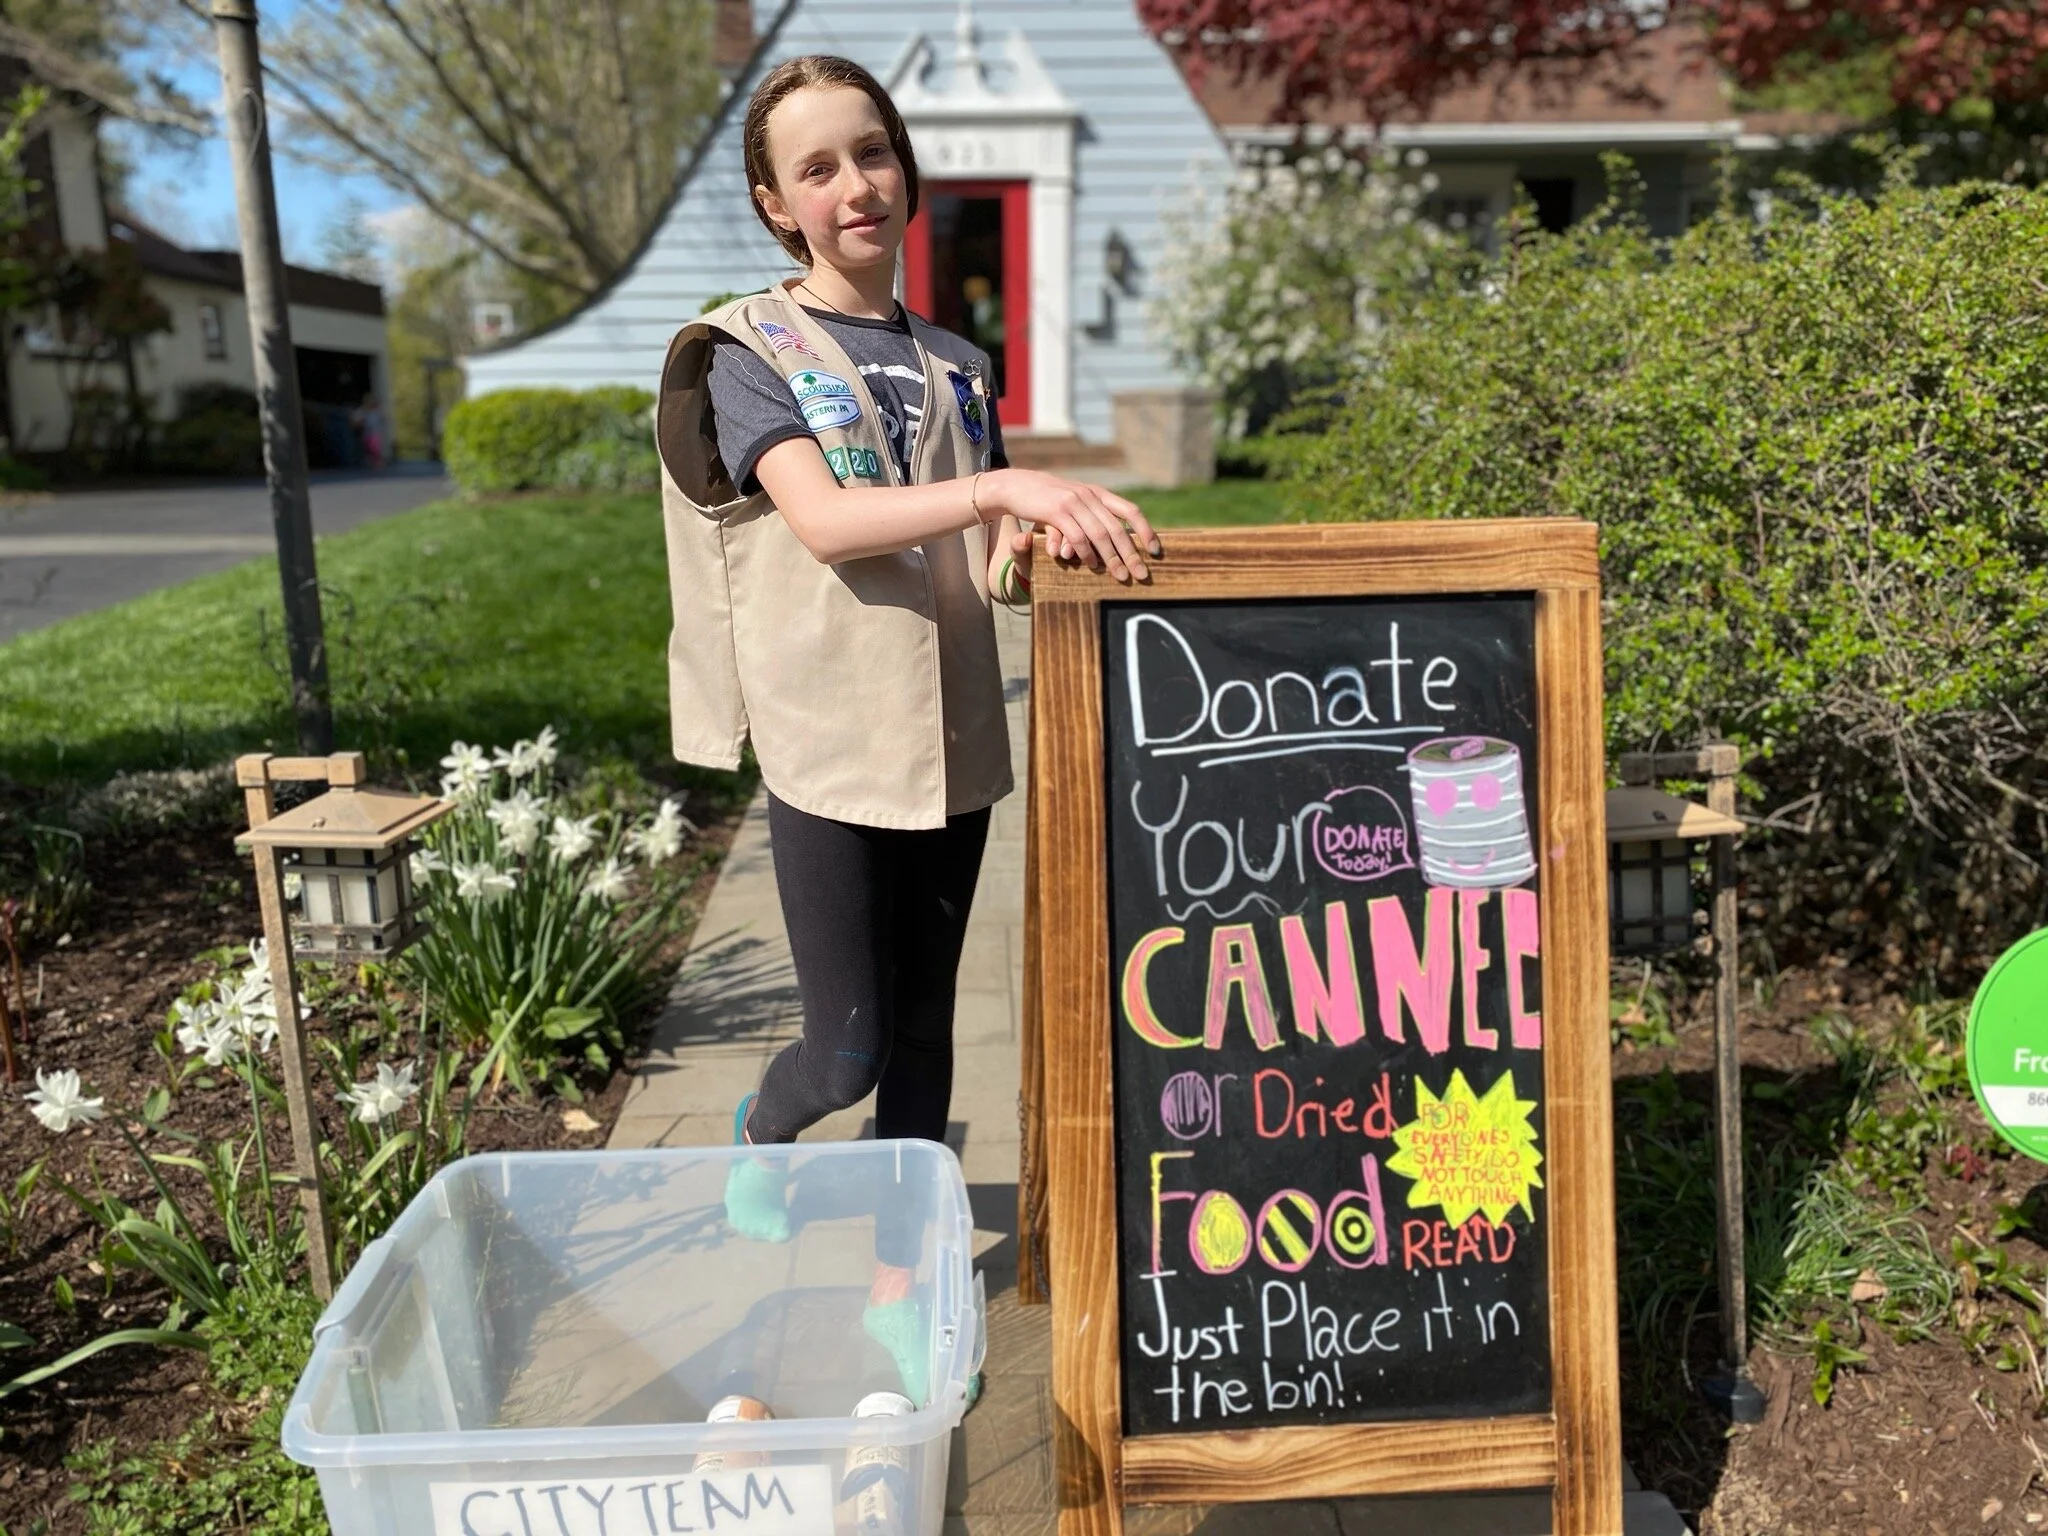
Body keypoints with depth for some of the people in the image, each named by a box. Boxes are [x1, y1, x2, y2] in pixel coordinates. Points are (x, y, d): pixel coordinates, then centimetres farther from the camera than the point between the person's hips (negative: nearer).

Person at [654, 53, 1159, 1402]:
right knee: (850, 1051, 1)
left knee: (924, 1034, 11)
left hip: (950, 743, 4)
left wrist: (1028, 554, -11)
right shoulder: (749, 350, -3)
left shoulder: (955, 365, 11)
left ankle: (900, 1281, 28)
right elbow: (824, 521, -21)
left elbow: (983, 566, 12)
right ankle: (760, 1136, 36)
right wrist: (1003, 485, -34)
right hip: (828, 746, -4)